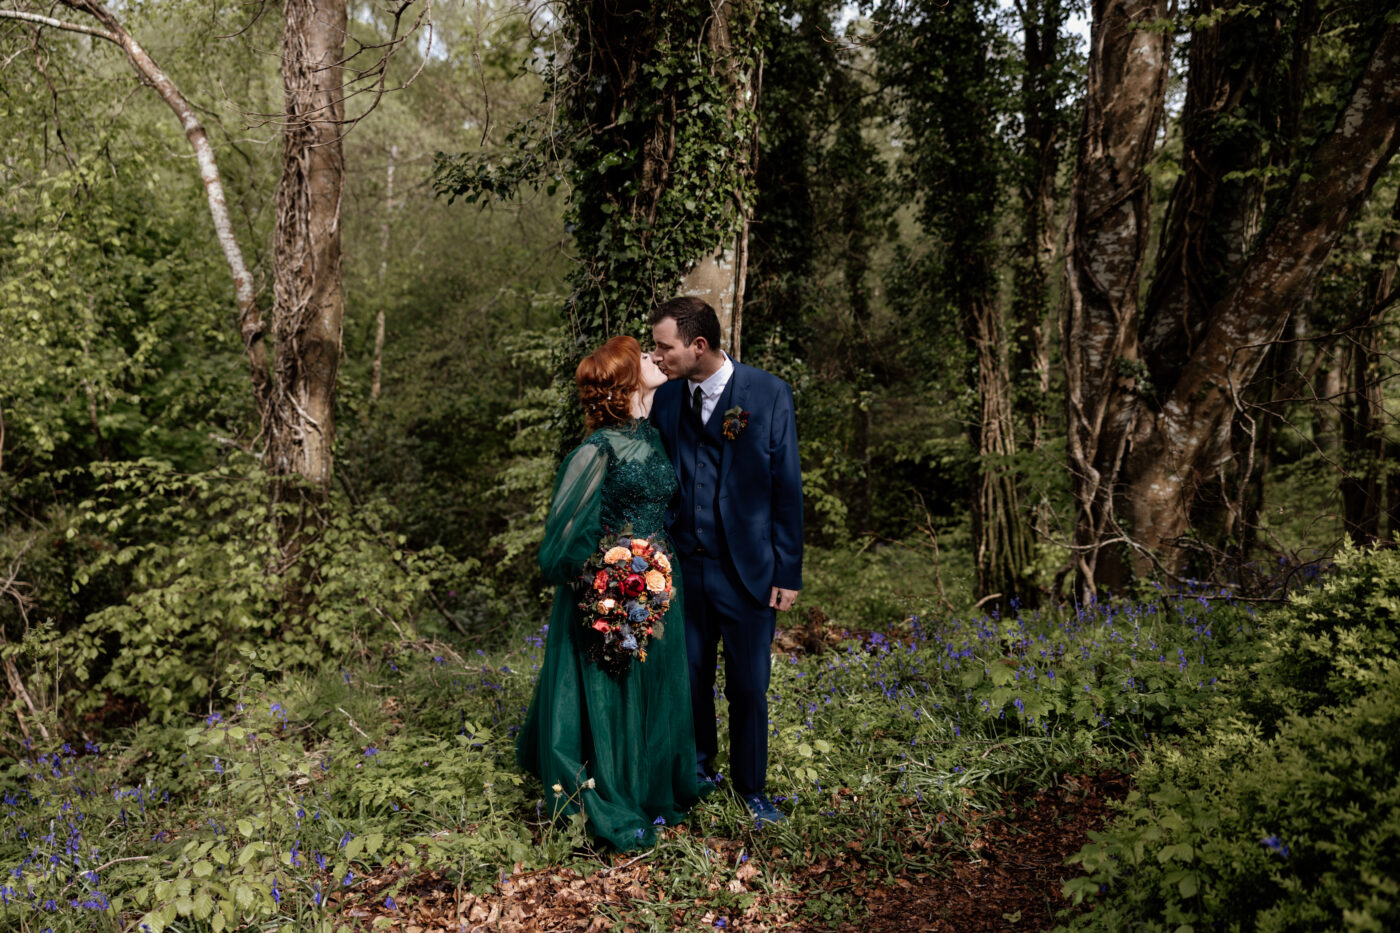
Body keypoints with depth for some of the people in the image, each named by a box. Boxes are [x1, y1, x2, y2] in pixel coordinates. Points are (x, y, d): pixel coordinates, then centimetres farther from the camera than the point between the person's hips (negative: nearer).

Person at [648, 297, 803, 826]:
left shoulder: (769, 394, -8)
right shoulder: (666, 397, 1)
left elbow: (787, 486, -6)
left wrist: (788, 572, -6)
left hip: (747, 570, -3)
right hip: (684, 566, 3)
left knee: (748, 687, 8)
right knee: (689, 678, 14)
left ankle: (751, 786, 30)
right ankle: (697, 769, 38)